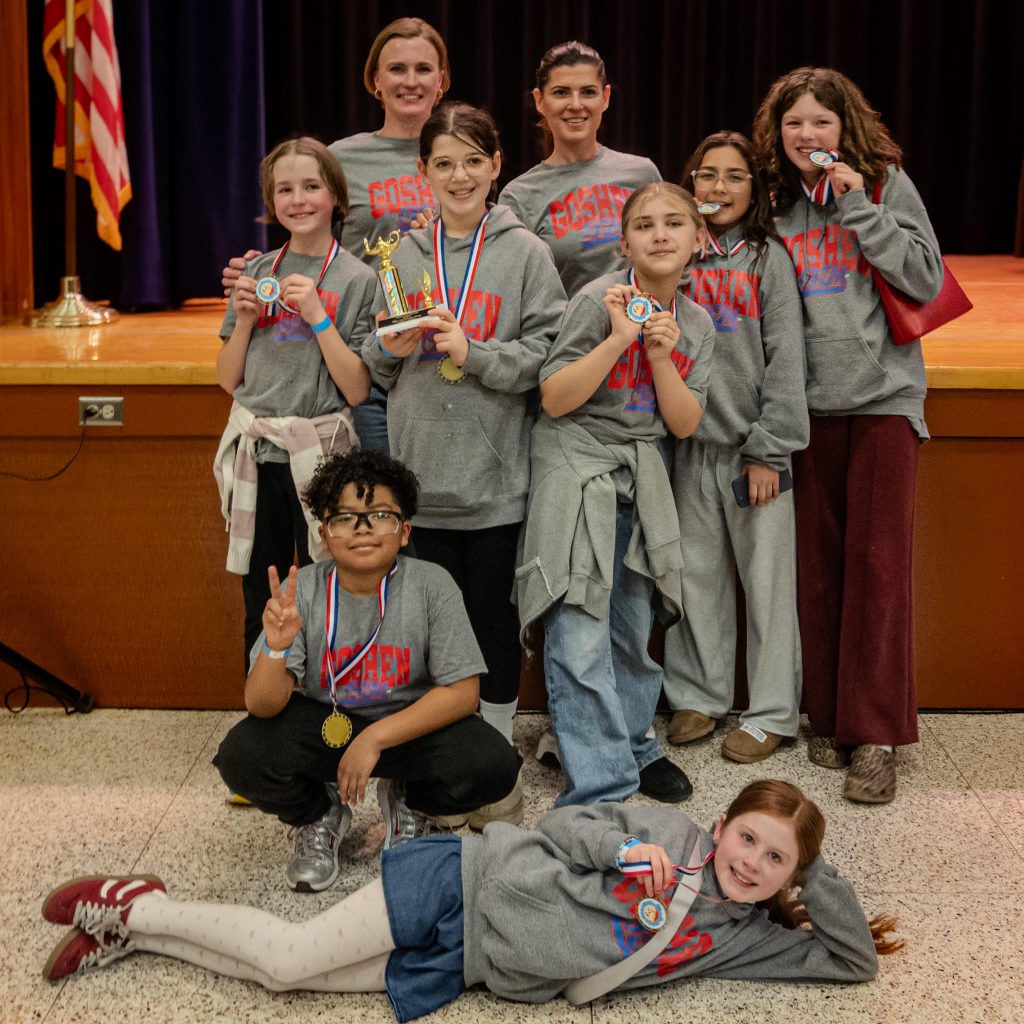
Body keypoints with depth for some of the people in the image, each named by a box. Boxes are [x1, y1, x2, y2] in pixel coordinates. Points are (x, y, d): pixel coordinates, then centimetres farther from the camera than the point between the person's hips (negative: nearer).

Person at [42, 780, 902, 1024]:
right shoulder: (669, 829, -6)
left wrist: (822, 881, -8)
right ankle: (136, 911, 13)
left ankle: (138, 927, 17)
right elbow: (561, 825, -3)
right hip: (473, 884, -3)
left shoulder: (743, 935, 4)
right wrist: (622, 851, -20)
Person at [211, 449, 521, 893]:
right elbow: (263, 706, -18)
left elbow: (462, 692, -18)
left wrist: (375, 739, -26)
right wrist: (277, 648, -40)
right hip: (322, 724, 0)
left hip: (411, 723, 0)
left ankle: (408, 806, 10)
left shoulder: (431, 586, -17)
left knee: (493, 767, -27)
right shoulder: (300, 591, -15)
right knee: (241, 756, -26)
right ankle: (320, 817, 9)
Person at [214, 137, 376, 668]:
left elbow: (357, 390, -9)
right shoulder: (257, 273, 8)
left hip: (319, 457, -3)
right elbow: (228, 380, 10)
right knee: (260, 608, 10)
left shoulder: (357, 280, -2)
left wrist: (318, 316, -15)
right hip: (255, 454, 4)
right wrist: (245, 320, -5)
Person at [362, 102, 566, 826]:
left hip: (494, 474, -2)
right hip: (419, 468, 3)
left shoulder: (526, 253, 0)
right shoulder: (402, 255, 9)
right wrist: (391, 349, -6)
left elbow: (546, 354, -7)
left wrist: (473, 351, -18)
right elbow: (374, 365, 15)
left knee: (492, 610, 5)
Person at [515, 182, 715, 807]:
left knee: (633, 626, 12)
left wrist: (660, 354, -12)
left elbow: (684, 424, 2)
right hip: (576, 467, -5)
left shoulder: (696, 325, 7)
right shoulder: (599, 300, -10)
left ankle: (634, 747, 32)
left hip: (642, 475, 5)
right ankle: (601, 790, -9)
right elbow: (554, 400, -12)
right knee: (581, 639, -13)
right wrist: (619, 338, -21)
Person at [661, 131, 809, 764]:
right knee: (696, 576, 11)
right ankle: (699, 697, 25)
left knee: (768, 580, 2)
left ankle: (772, 713, 13)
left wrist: (769, 449, -9)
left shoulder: (769, 259, 0)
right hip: (690, 444, 3)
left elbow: (786, 359, -4)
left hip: (756, 447, -3)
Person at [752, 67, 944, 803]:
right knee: (817, 565, 5)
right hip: (809, 404, 3)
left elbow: (926, 280, -6)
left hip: (884, 396, -3)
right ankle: (827, 717, 18)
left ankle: (876, 737, -2)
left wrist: (860, 208, -11)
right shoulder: (776, 202, 10)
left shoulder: (886, 183, 2)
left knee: (878, 561, -7)